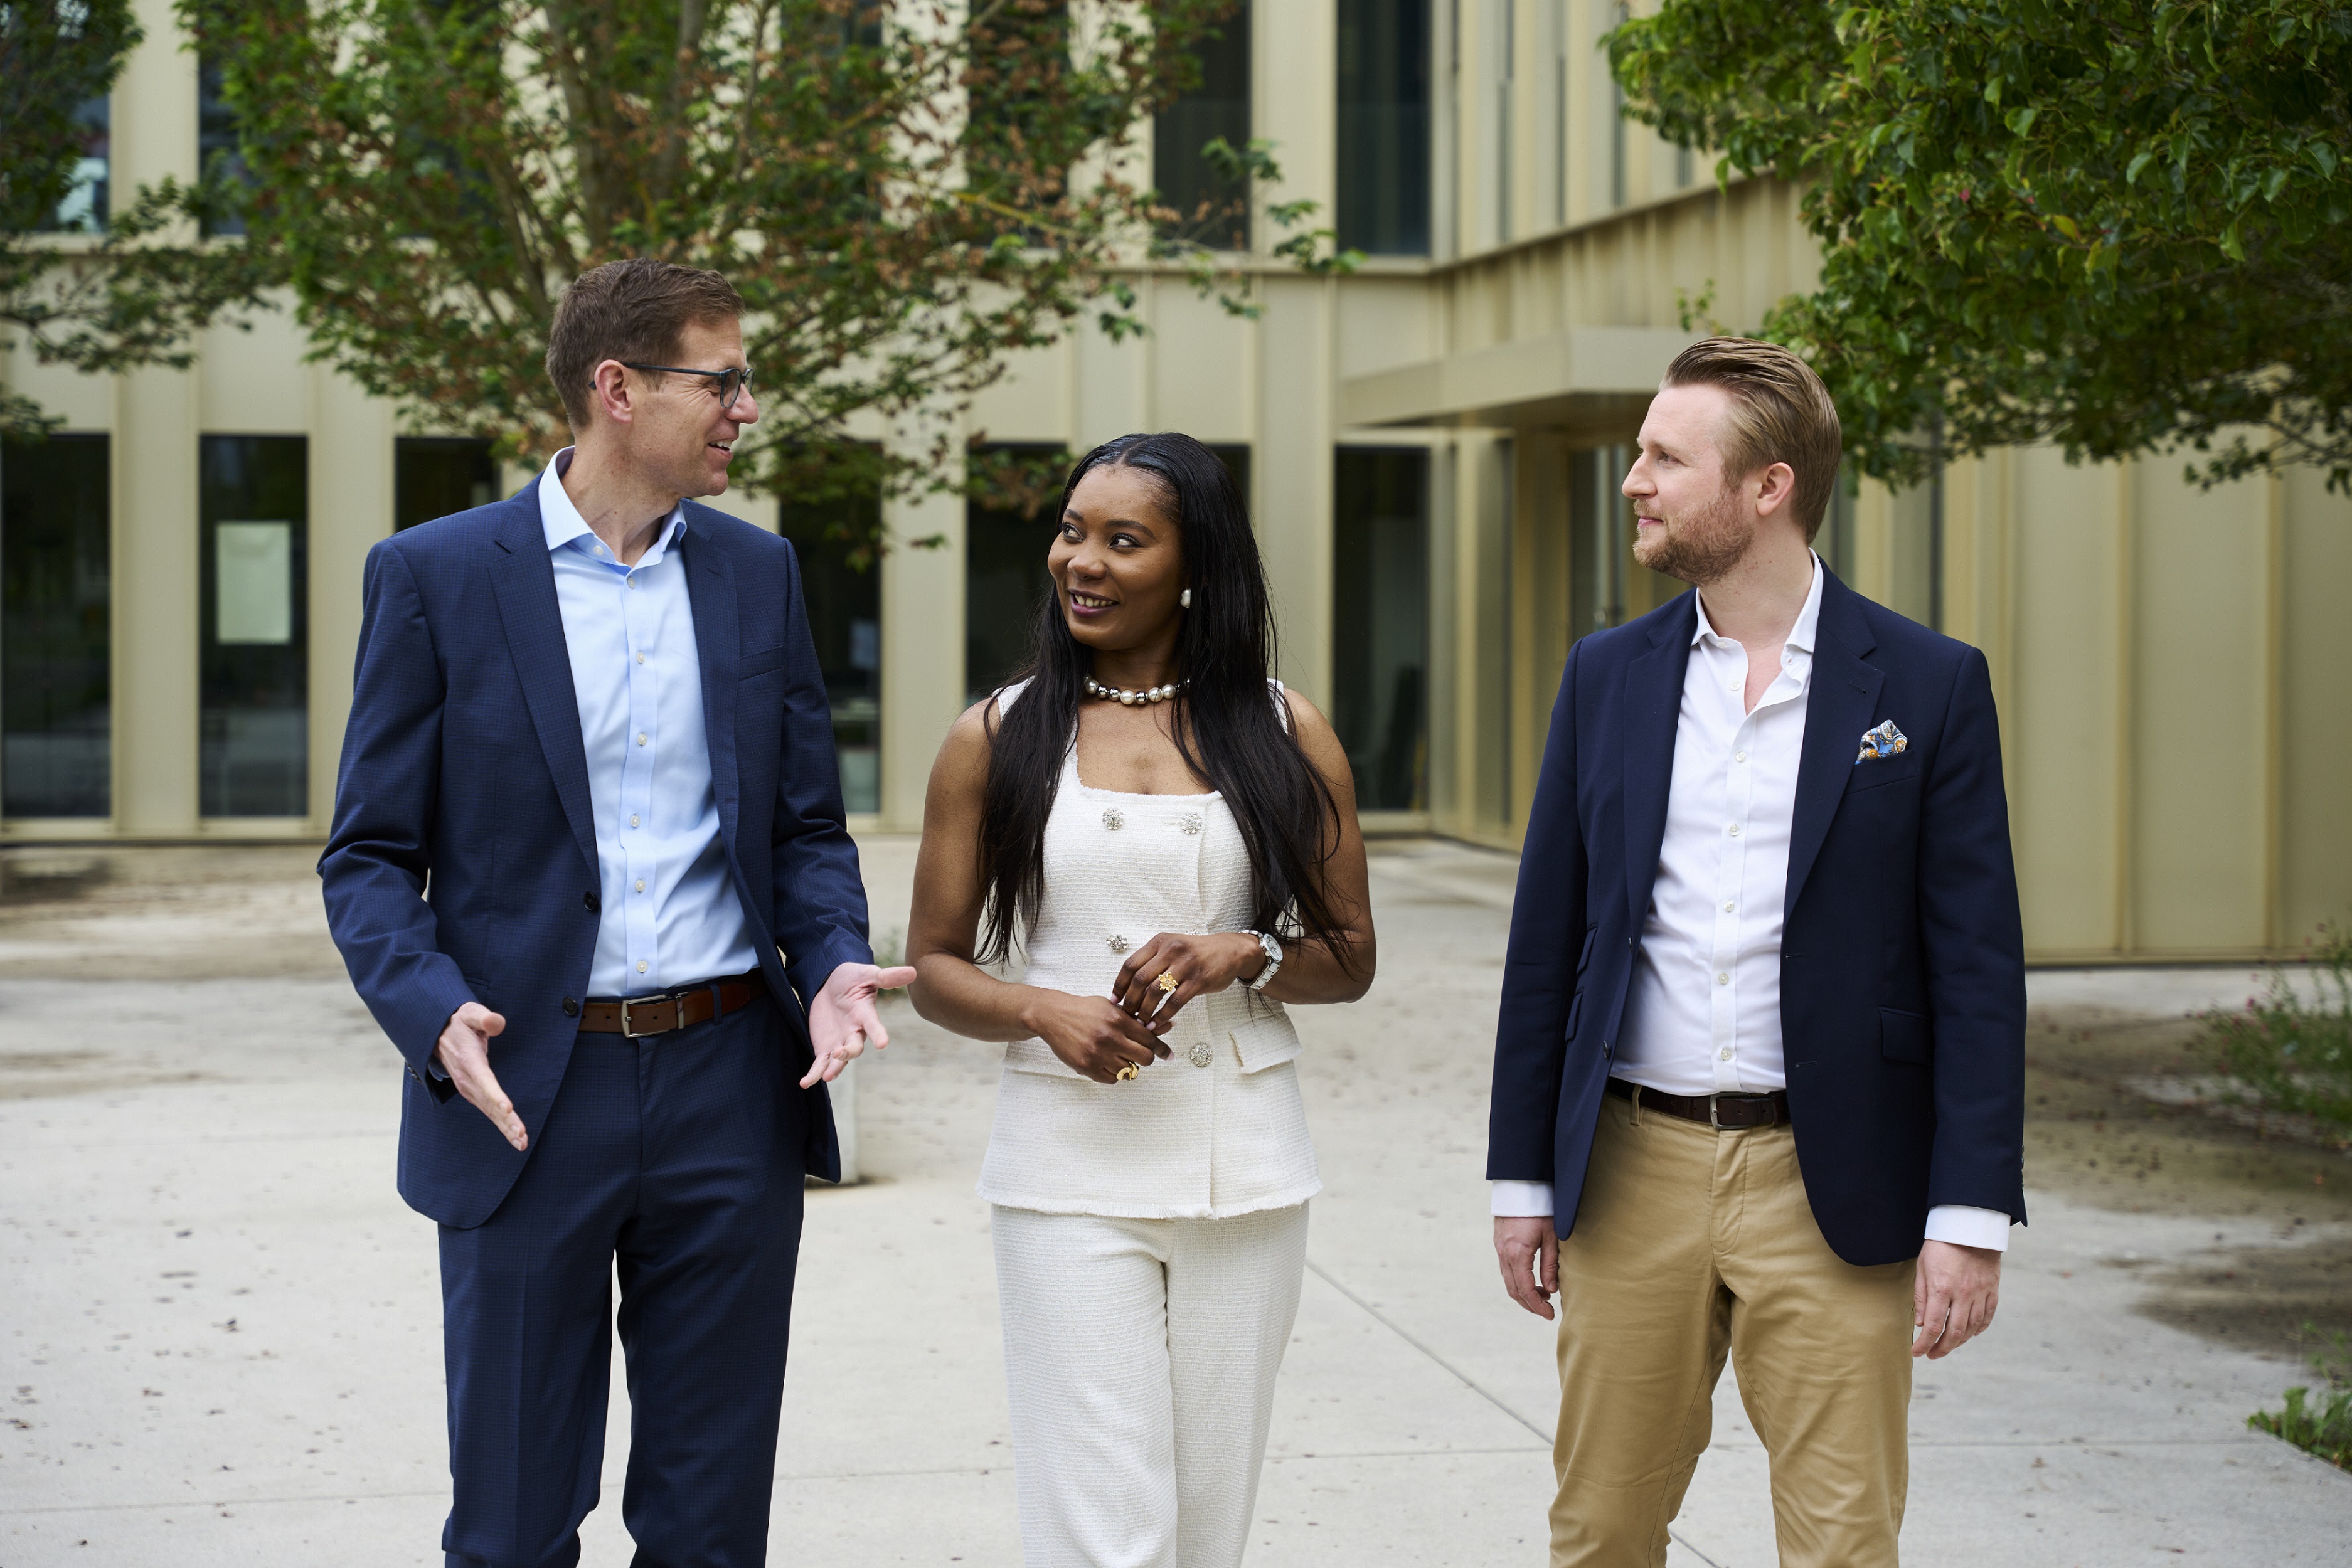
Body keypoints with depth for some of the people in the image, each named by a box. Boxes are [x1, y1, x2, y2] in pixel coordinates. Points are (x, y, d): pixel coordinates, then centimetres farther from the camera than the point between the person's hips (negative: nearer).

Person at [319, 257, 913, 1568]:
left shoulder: (758, 572, 9)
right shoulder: (436, 576, -3)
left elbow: (807, 825, 13)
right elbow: (371, 855, -3)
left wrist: (833, 960, -7)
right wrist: (436, 1012, -21)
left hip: (730, 1081, 3)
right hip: (529, 1092, -3)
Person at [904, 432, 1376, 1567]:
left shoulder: (1284, 734, 6)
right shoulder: (996, 740, 4)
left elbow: (1351, 956, 9)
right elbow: (933, 967, 7)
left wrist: (1242, 956, -11)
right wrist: (1044, 1011, -13)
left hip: (1244, 1162, 2)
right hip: (1071, 1163, -1)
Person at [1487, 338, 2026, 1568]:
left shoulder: (1929, 685, -3)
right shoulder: (1607, 677, 7)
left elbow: (1977, 969, -4)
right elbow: (1546, 942, 10)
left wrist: (1971, 1214, -10)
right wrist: (1523, 1177, 7)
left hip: (1830, 1188, -3)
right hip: (1633, 1172, 3)